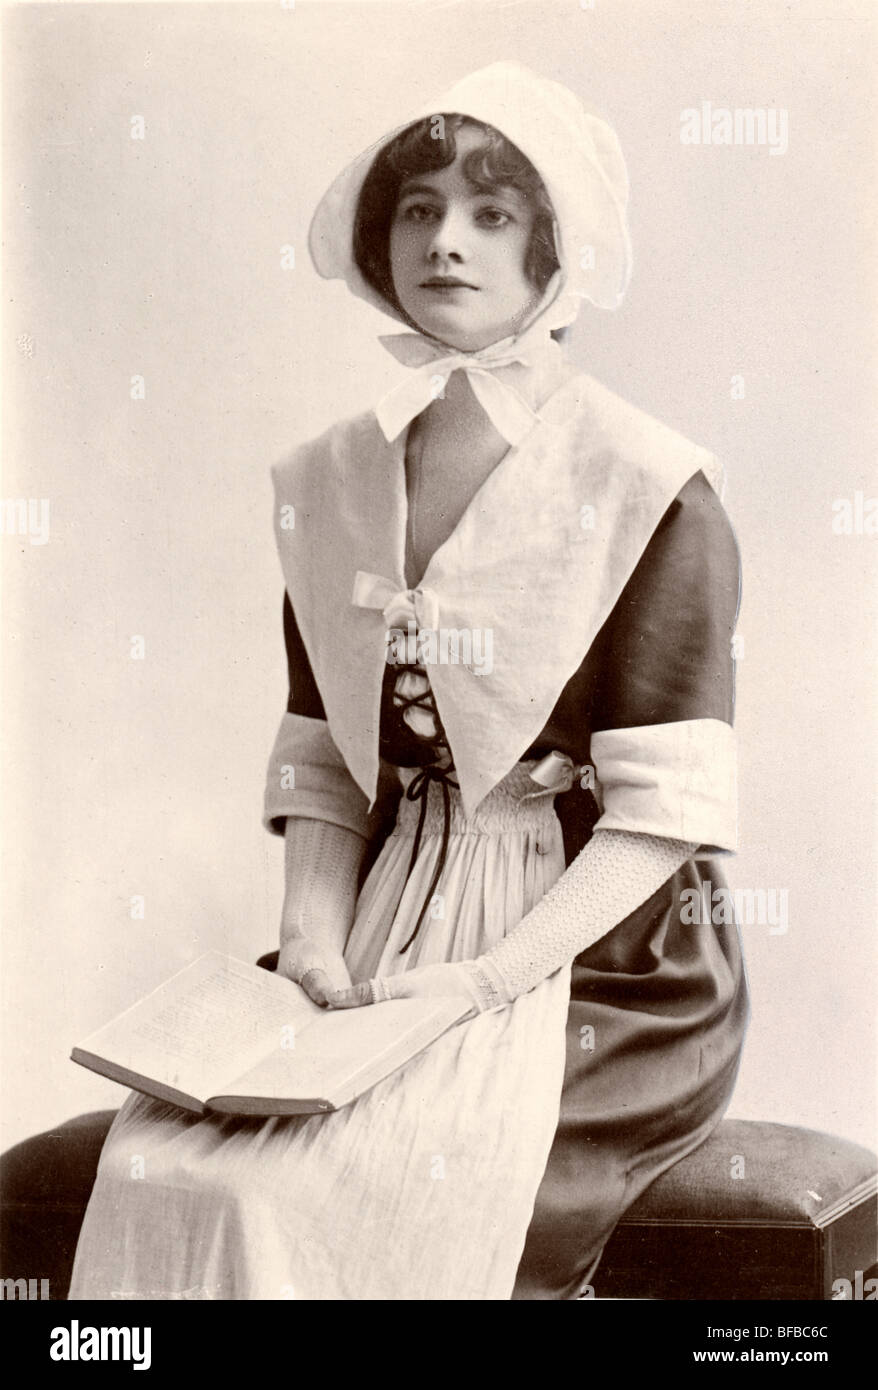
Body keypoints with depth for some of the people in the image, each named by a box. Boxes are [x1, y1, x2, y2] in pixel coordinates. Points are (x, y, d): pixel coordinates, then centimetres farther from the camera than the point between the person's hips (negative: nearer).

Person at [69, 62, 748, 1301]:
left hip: (594, 946, -4)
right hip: (391, 931, 5)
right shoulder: (331, 480, 9)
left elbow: (664, 806, -11)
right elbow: (322, 759, 10)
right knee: (162, 1157, -17)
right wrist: (317, 933, -7)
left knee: (290, 1191, -23)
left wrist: (485, 979, -19)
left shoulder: (648, 487, -7)